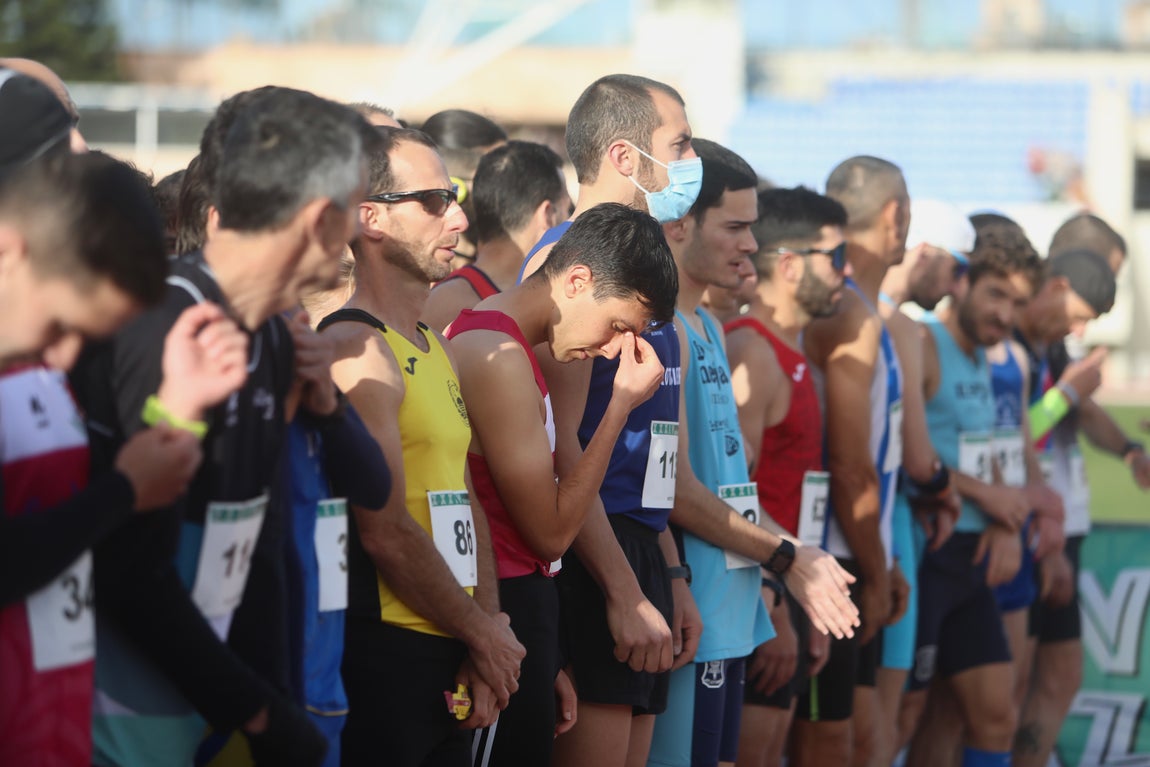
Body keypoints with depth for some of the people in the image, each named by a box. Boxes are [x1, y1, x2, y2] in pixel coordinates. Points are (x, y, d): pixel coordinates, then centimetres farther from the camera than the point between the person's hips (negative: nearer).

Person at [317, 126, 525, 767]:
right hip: (383, 658, -9)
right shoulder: (356, 348, -12)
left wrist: (488, 631, 2)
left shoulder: (438, 349, 17)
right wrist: (486, 637, -7)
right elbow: (387, 531, -17)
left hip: (451, 658, 9)